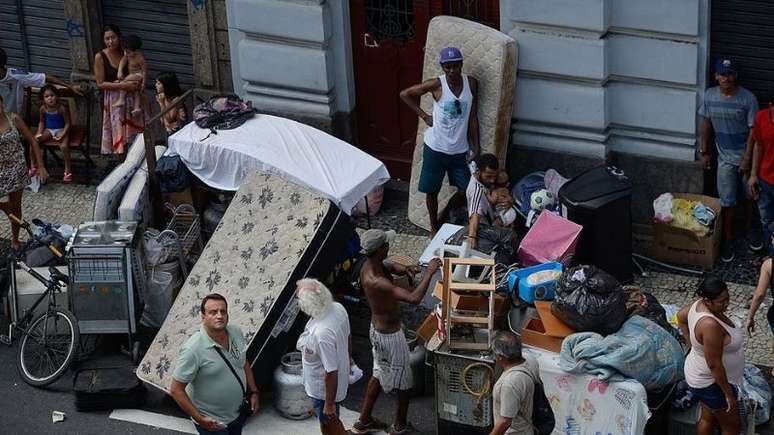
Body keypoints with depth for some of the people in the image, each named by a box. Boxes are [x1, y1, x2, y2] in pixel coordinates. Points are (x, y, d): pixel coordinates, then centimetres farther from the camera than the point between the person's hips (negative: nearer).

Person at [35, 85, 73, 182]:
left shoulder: (62, 108, -18)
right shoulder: (43, 109, -4)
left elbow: (67, 123, -11)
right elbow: (41, 122, 12)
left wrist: (62, 134, -23)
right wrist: (39, 133, -2)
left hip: (61, 130, -5)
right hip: (48, 130, 5)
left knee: (64, 146, -32)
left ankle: (68, 169, -12)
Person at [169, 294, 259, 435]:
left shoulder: (236, 333, -7)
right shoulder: (193, 349, -28)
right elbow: (176, 390, -22)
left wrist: (253, 392, 8)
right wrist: (199, 419, -21)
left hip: (238, 413, 6)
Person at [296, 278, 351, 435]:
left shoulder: (322, 333, -39)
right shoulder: (338, 308, -15)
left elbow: (331, 372, -31)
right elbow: (348, 338, 4)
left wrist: (330, 404, -19)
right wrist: (347, 360, 22)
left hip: (326, 389, -8)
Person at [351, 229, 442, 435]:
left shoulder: (369, 265, -10)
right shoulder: (377, 282, -38)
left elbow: (387, 265, 16)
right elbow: (414, 298, -47)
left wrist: (398, 268, -6)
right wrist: (429, 273, -36)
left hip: (378, 329, 9)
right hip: (390, 336, -9)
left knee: (379, 373, 27)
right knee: (404, 381, 14)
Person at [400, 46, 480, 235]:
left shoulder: (471, 83, -7)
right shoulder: (436, 84, -16)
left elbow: (472, 116, 1)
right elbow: (405, 94, -5)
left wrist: (476, 146, 0)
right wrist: (424, 116, -7)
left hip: (460, 150, 3)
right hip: (436, 148, -3)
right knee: (432, 191, 10)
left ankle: (444, 214, 35)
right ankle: (434, 226, 34)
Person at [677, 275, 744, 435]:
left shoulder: (699, 304, -9)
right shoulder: (710, 325, -37)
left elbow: (681, 316, 13)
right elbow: (715, 365, -31)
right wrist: (728, 393, -21)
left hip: (702, 376, 9)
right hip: (711, 383, -9)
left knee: (708, 418, 26)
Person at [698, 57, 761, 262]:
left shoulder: (748, 98, -18)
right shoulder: (709, 96, -8)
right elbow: (706, 125, 4)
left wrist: (747, 158, -16)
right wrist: (704, 151, 5)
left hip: (745, 156, -2)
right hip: (725, 158, 2)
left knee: (748, 197, 15)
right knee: (727, 201, 4)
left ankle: (752, 229, 39)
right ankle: (728, 240, 18)